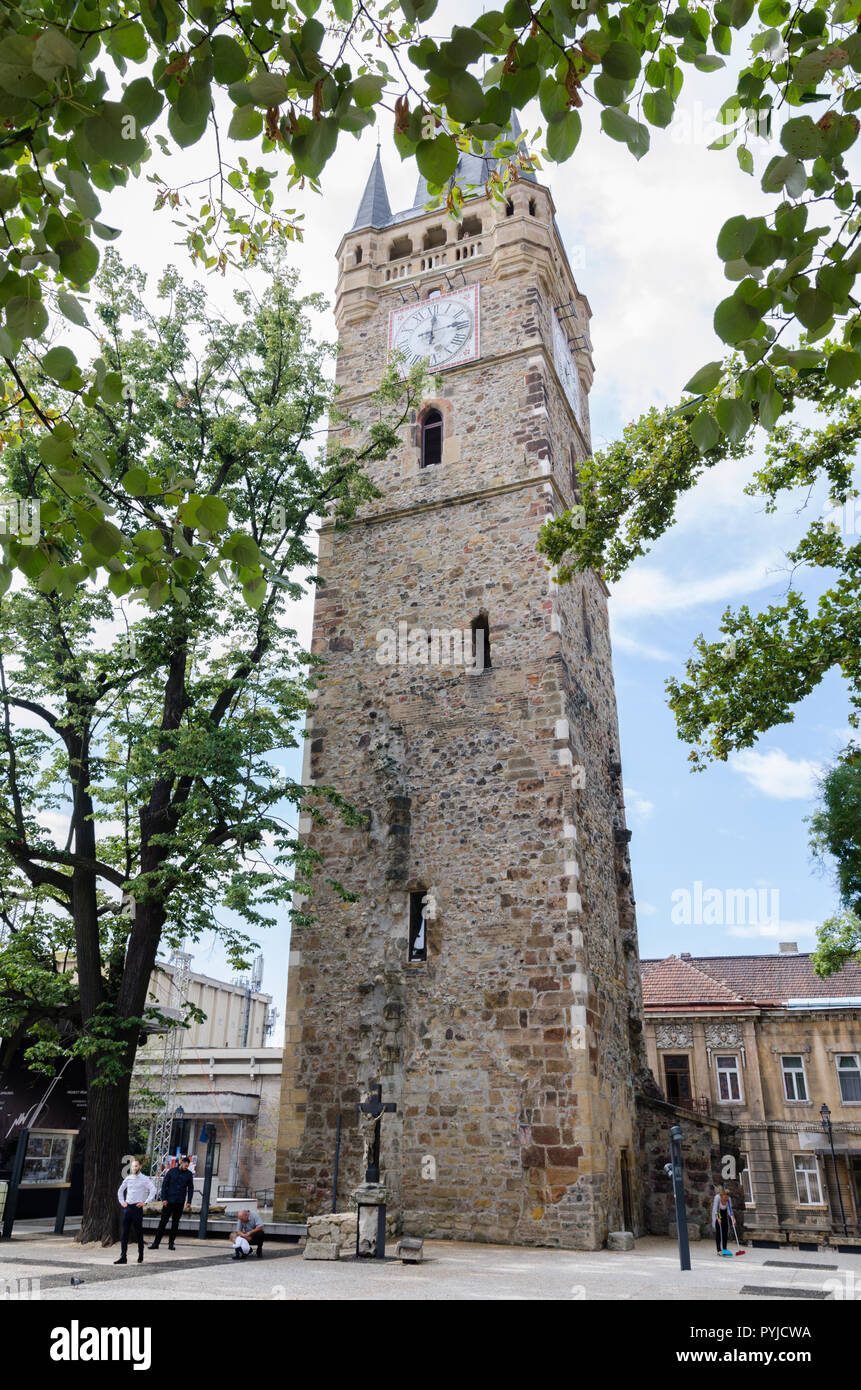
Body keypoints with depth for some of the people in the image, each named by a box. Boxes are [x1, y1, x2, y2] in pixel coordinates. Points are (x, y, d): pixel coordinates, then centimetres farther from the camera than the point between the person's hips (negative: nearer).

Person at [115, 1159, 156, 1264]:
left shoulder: (144, 1179, -5)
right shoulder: (128, 1178, 10)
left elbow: (153, 1190, -12)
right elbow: (120, 1190, 24)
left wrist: (145, 1202, -14)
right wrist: (122, 1202, 12)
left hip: (137, 1207, -4)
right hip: (127, 1207, 5)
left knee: (139, 1233, 3)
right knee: (124, 1233, 1)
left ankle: (140, 1256, 16)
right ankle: (123, 1257, 4)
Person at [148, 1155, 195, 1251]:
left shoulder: (189, 1174, 2)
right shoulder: (171, 1171, -3)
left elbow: (190, 1188, 7)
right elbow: (164, 1185, -1)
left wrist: (189, 1202, 0)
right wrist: (164, 1199, -8)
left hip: (180, 1203, 2)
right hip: (168, 1201, -1)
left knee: (175, 1223, 6)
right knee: (163, 1222, -1)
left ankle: (171, 1243, 14)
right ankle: (156, 1243, 6)